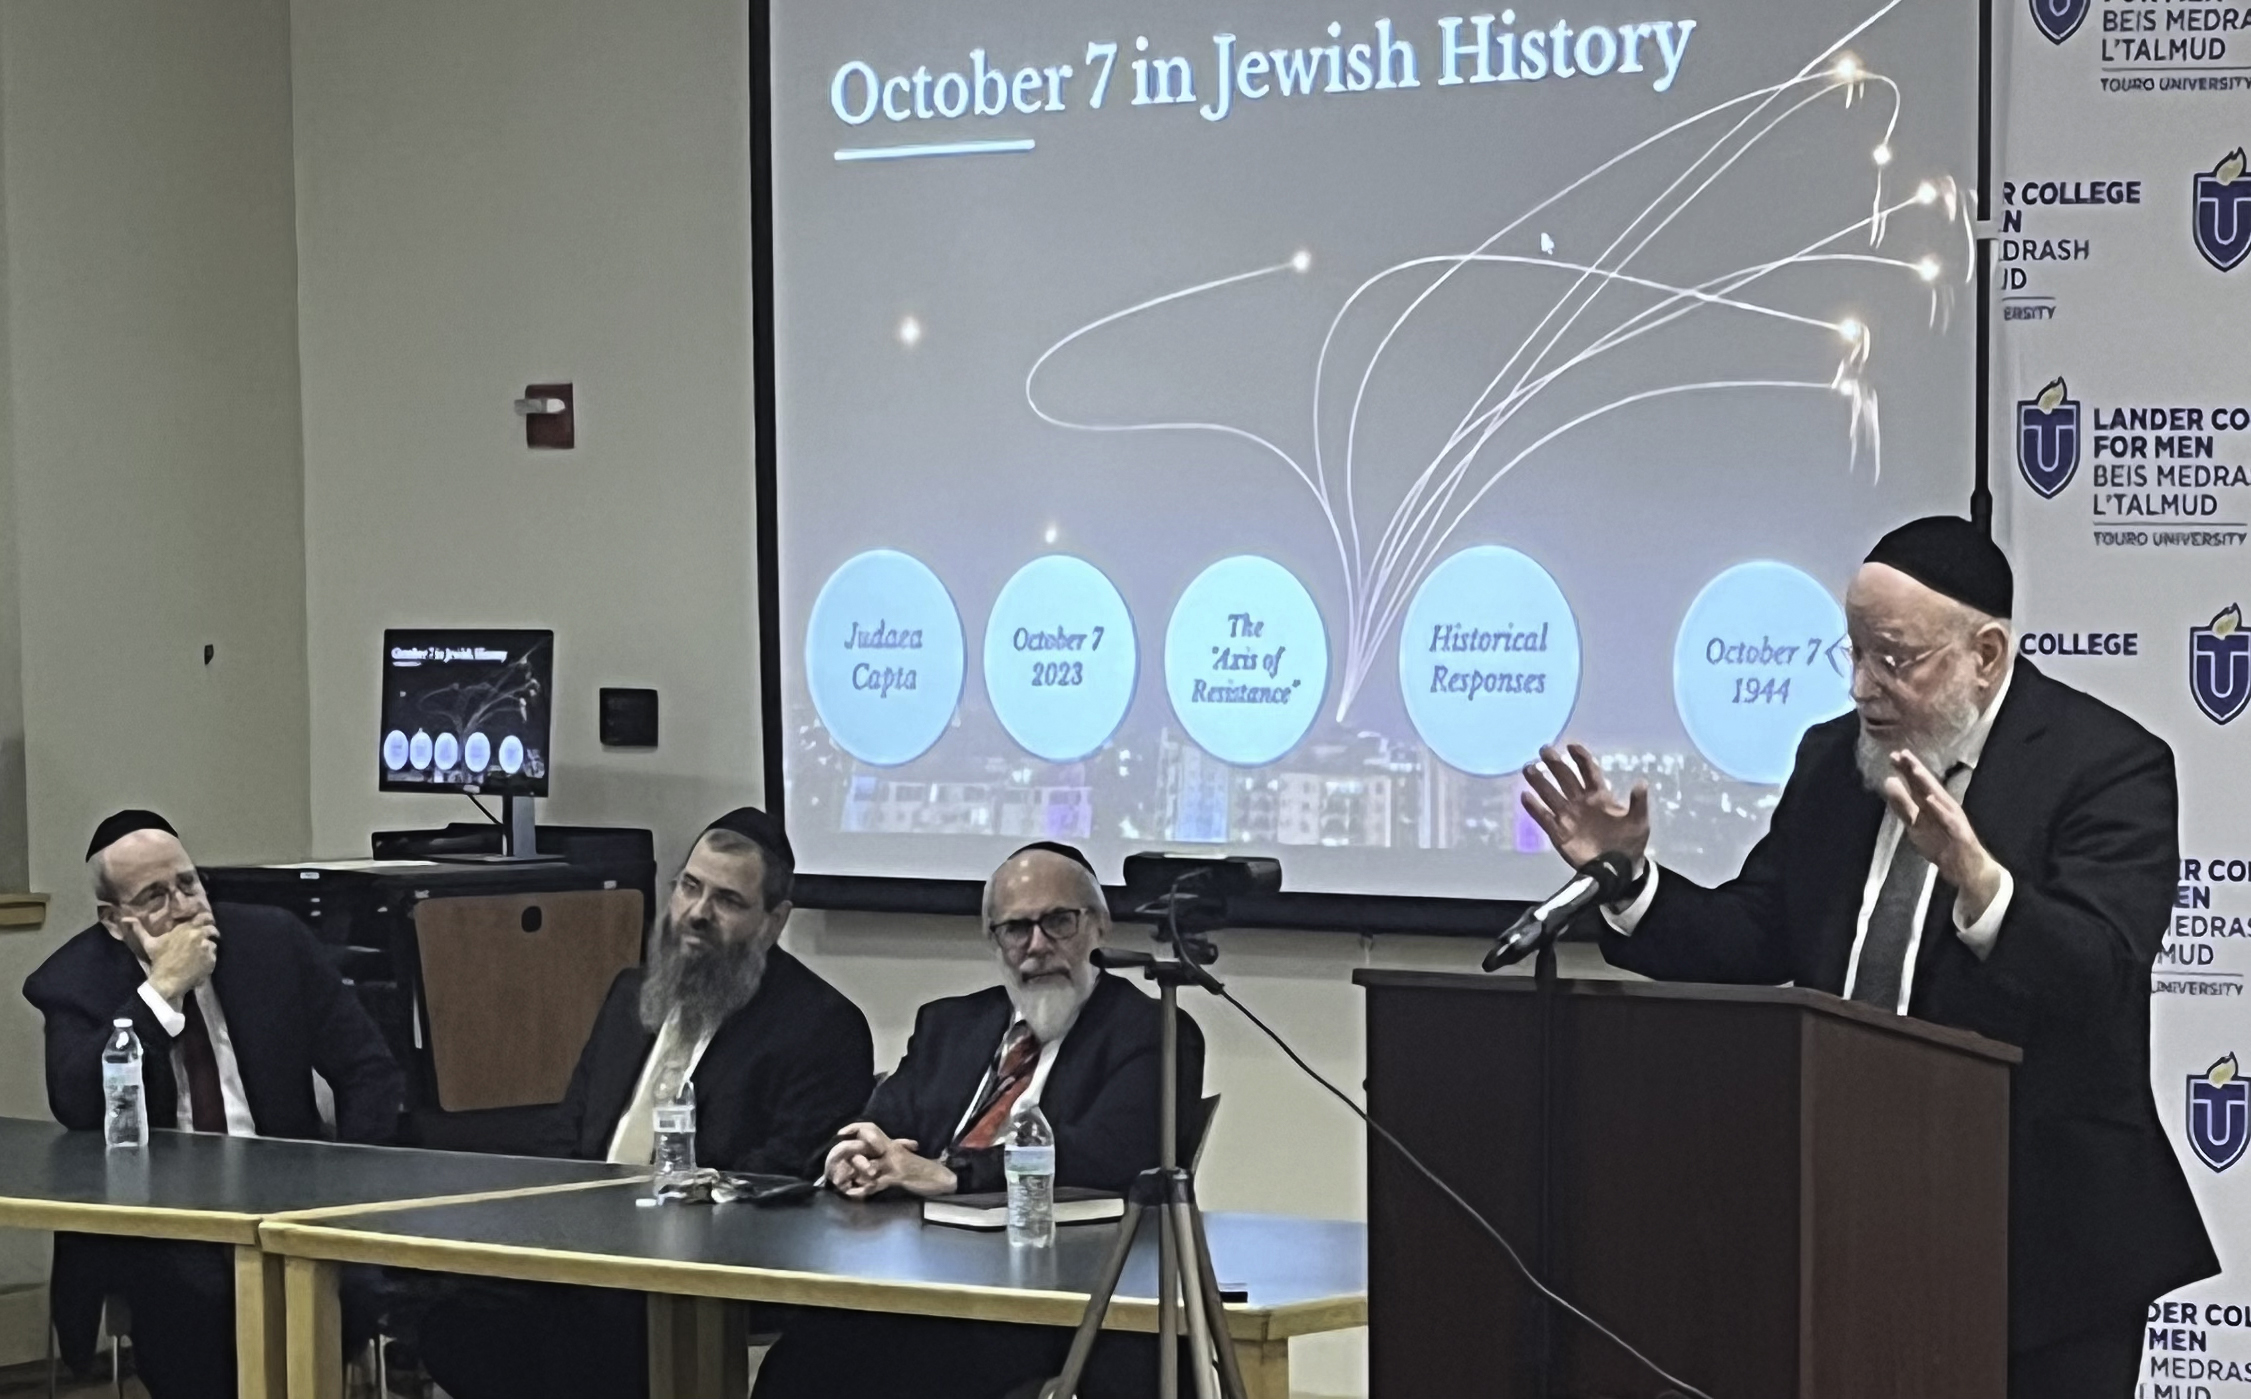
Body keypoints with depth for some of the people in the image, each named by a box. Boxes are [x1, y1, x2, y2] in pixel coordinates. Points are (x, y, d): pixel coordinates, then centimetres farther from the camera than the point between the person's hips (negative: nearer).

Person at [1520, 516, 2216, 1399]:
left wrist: (1972, 872, -41)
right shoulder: (1833, 760, 9)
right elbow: (1751, 943, 10)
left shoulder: (2107, 764, -10)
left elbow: (2098, 978, -24)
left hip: (2039, 1237, -5)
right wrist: (1627, 875, -6)